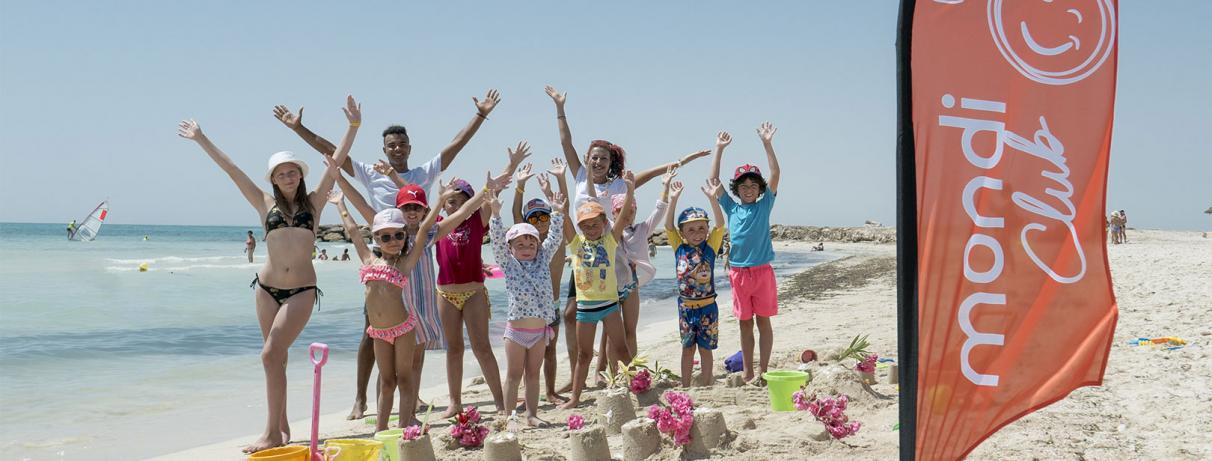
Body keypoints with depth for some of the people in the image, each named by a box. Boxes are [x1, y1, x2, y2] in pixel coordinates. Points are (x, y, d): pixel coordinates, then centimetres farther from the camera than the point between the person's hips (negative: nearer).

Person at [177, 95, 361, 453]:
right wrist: (202, 140, 12)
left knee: (271, 354, -14)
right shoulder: (266, 204, 7)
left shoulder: (314, 201, 4)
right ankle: (282, 428, 19)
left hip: (302, 290, -3)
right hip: (268, 287, 3)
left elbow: (336, 162, -3)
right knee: (276, 358, 8)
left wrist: (354, 126, -9)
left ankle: (273, 433, -11)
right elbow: (231, 169, 9)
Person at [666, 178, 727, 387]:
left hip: (707, 306, -1)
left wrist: (713, 199, -27)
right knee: (687, 348, 11)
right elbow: (668, 226, -9)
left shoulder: (710, 247, -4)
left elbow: (720, 225, -16)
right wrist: (673, 200, -19)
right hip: (685, 306, 2)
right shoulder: (680, 248, -1)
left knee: (705, 348, 8)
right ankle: (685, 387, 19)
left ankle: (707, 385, 18)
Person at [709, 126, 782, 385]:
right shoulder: (731, 207, 8)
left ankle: (763, 372, 7)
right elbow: (714, 180, 4)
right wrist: (719, 149, 0)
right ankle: (748, 373, 16)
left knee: (763, 321, 2)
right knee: (745, 324, 9)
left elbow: (775, 174, -6)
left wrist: (767, 144, -13)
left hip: (762, 271, -2)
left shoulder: (765, 205, 3)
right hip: (738, 272, 2)